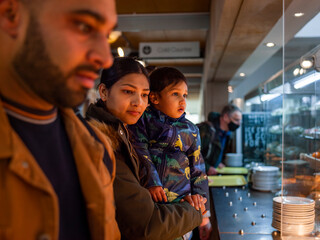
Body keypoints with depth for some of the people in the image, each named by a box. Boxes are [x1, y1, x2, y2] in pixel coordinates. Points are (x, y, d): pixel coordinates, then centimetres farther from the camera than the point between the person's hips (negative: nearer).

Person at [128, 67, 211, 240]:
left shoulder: (190, 130, 10)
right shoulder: (143, 119, 3)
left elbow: (197, 169, 13)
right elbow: (139, 151, -7)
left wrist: (202, 208, 9)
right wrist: (151, 182, -17)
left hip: (181, 200, 2)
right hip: (147, 199, -2)